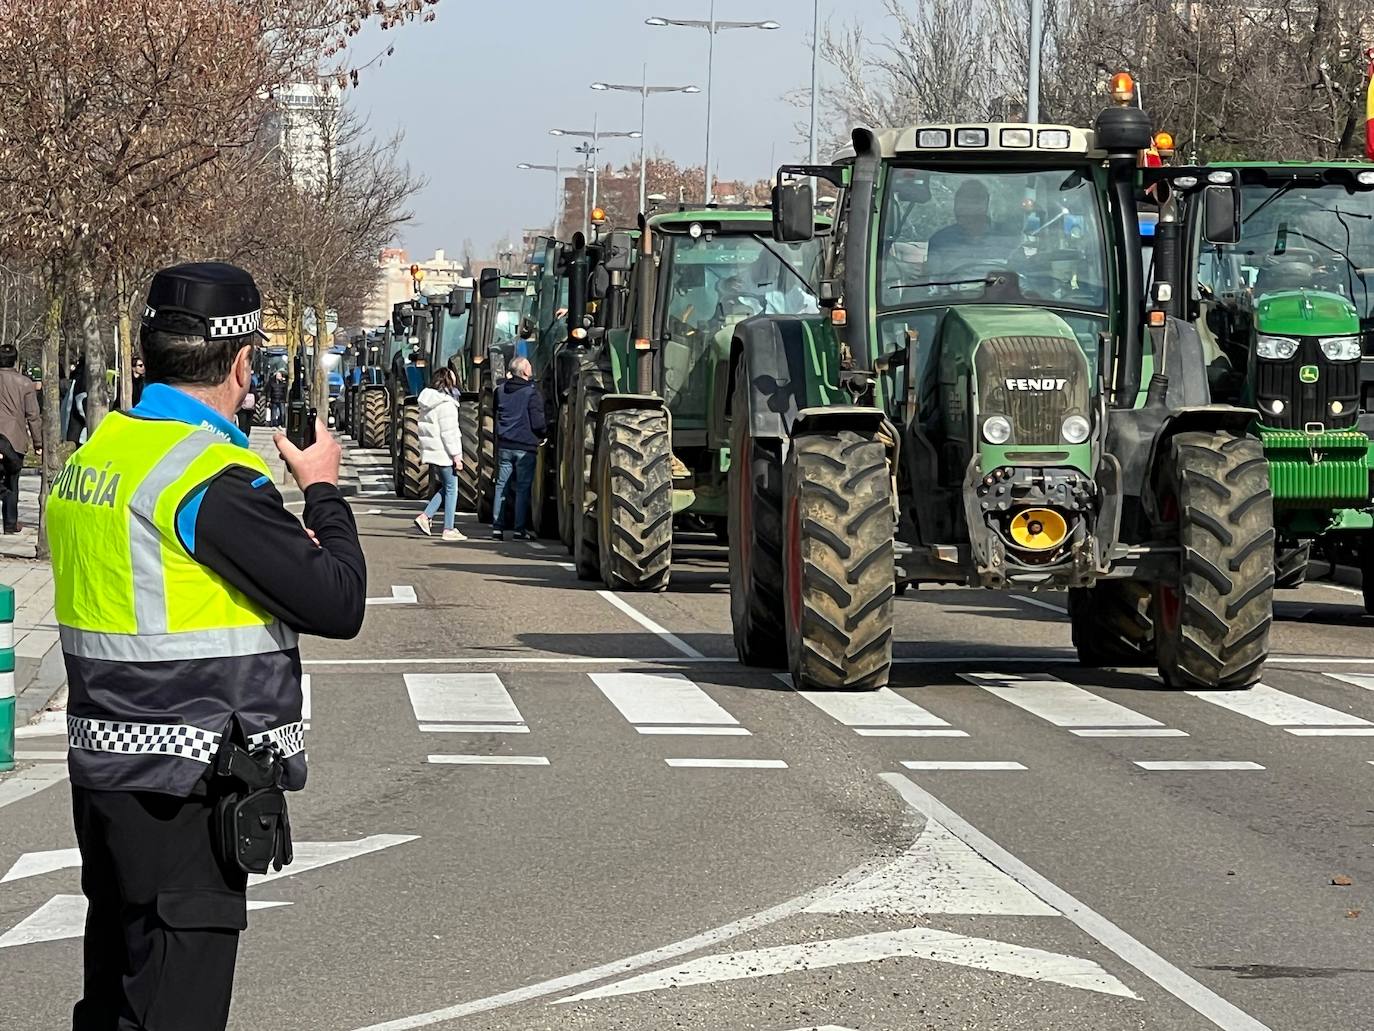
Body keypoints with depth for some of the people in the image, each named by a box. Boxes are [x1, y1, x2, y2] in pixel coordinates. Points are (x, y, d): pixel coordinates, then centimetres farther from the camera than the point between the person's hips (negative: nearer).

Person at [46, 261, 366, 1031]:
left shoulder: (95, 454, 7)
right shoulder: (215, 479, -19)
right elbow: (339, 604, -15)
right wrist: (323, 491, 2)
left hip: (103, 766, 9)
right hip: (188, 790, -9)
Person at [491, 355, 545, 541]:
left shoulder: (501, 391, 6)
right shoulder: (532, 392, -11)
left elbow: (495, 415, 14)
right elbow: (538, 423, -12)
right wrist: (543, 432, 8)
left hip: (504, 446, 5)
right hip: (525, 447, -5)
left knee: (502, 486, 8)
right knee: (523, 488, 1)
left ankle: (497, 527, 7)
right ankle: (520, 529, 0)